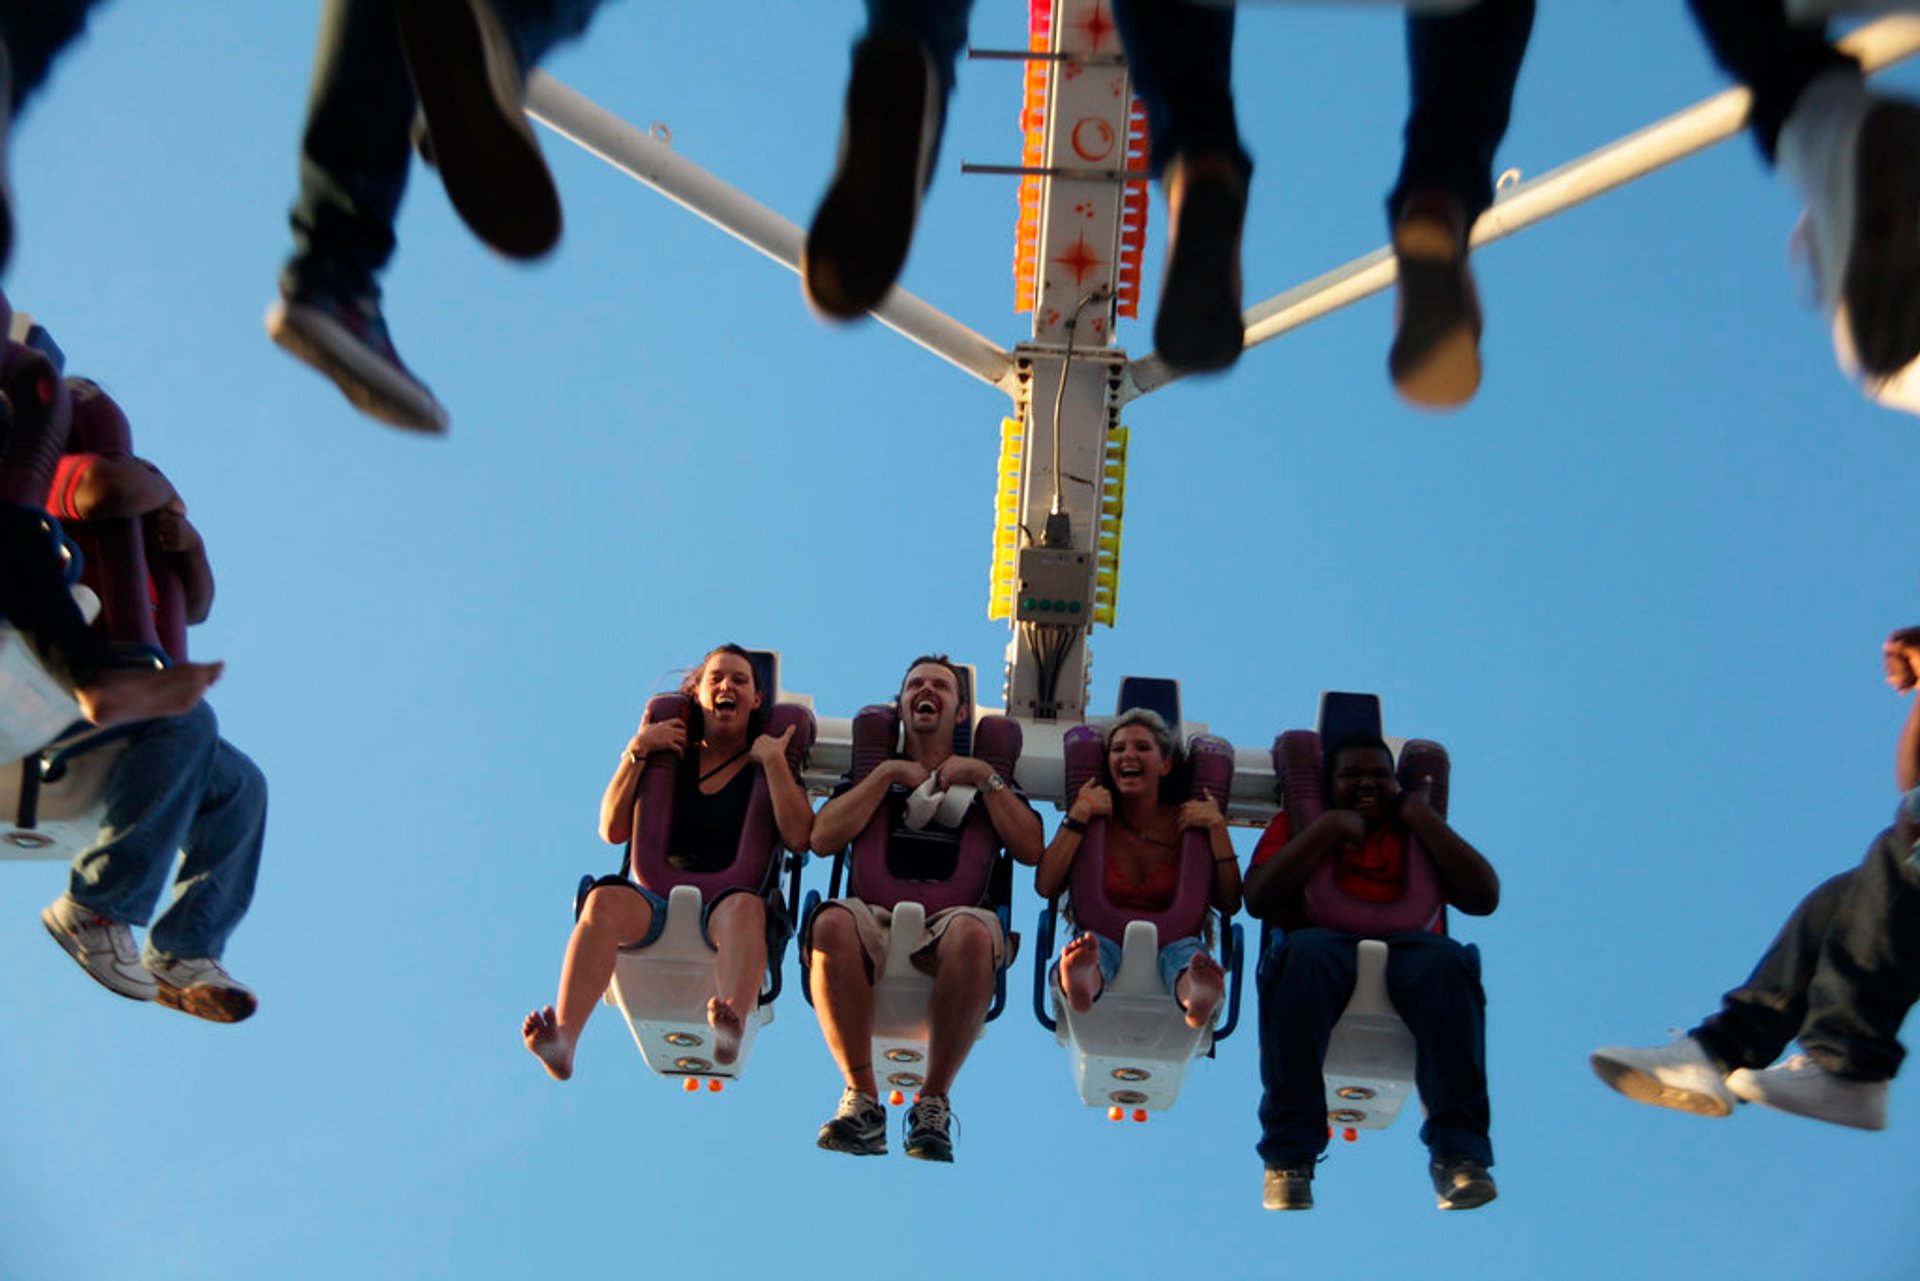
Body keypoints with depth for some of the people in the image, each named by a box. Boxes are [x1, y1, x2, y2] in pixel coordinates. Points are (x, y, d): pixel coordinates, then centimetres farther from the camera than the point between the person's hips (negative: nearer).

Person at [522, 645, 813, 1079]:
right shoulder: (672, 755, 21)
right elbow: (613, 830, 11)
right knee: (605, 899, -32)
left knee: (743, 906, -39)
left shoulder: (768, 766, 15)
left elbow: (799, 837, -3)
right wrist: (636, 751, 5)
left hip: (728, 901, -2)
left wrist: (774, 761, -4)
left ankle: (731, 1026, -68)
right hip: (657, 901, 2)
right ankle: (562, 1041, -51)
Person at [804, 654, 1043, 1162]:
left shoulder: (988, 781, 28)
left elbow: (1032, 850, 9)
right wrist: (888, 773, 7)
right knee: (832, 924, -37)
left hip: (953, 915, 0)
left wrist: (985, 778, 5)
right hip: (878, 912, 1)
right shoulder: (870, 774, 27)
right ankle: (862, 1098, -25)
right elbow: (822, 839, 7)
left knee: (973, 932, -40)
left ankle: (933, 1102, -26)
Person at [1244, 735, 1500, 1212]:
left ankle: (1459, 1152, -37)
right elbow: (1258, 899, 6)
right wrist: (1327, 829, 3)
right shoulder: (1295, 824, 25)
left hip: (1408, 945, 1)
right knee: (1303, 954, -38)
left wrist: (1421, 816, 10)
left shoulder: (1418, 831, 28)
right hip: (1325, 941, -1)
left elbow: (1484, 898, 11)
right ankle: (1289, 1154, -36)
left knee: (1447, 962, -35)